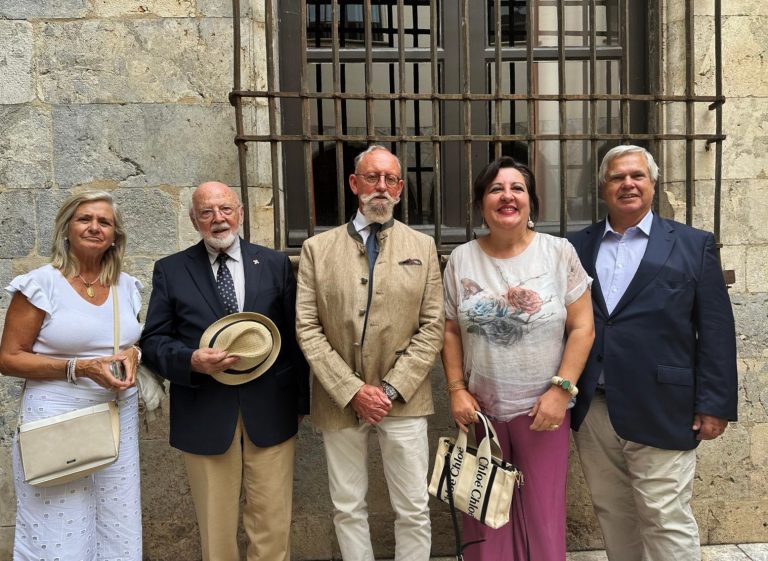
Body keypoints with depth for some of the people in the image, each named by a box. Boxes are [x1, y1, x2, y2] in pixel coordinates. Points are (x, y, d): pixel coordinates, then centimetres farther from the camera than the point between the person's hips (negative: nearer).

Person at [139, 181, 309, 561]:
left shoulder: (275, 264, 6)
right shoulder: (170, 270, 4)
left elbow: (294, 336, 7)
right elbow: (153, 340, 3)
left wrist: (301, 400, 6)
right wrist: (191, 361, -17)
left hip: (270, 412, 1)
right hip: (204, 415, 0)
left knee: (272, 524, 9)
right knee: (216, 528, 12)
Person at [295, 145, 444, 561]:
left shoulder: (422, 247, 5)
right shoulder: (317, 248, 3)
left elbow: (432, 327, -1)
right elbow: (307, 329, -3)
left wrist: (392, 388, -10)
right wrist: (353, 390, -11)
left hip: (403, 398, 0)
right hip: (340, 398, 0)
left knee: (413, 510, 8)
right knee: (348, 508, 13)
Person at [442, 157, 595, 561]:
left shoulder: (559, 253, -4)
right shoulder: (461, 259, 1)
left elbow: (582, 328, -4)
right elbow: (450, 331, 5)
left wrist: (561, 390, -11)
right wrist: (456, 390, -3)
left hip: (542, 409, -1)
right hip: (480, 409, 2)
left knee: (543, 515, 9)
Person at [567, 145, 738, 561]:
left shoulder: (694, 245, 3)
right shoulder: (577, 247, 9)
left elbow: (716, 332, 0)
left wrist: (714, 405, -5)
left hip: (659, 413, -3)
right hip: (591, 411, 3)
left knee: (667, 523, 3)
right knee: (612, 516, 14)